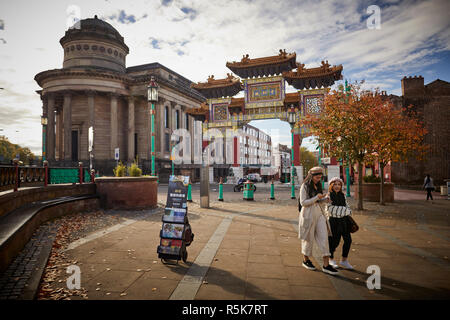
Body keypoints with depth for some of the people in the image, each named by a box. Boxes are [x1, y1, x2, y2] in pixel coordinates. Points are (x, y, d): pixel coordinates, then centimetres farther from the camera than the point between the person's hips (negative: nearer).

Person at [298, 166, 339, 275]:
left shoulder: (318, 186, 12)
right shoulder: (305, 186, -9)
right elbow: (303, 202, -14)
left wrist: (325, 198, -2)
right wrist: (316, 197, -18)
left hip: (319, 213, 6)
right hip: (309, 214, -6)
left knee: (324, 238, -1)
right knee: (309, 238, 7)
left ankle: (326, 265, 3)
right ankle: (305, 260, 27)